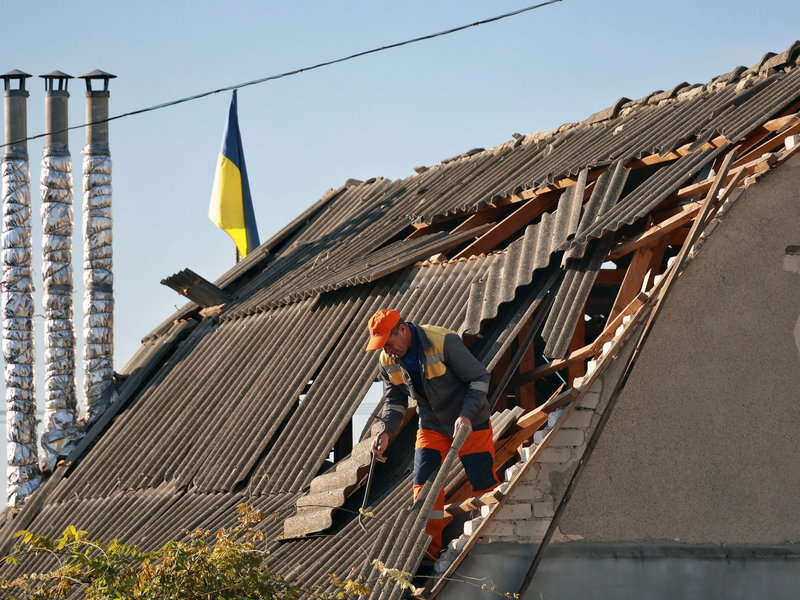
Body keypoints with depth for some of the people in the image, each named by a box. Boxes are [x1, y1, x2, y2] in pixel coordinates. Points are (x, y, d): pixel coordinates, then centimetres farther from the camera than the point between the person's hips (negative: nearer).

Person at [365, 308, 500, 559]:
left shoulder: (444, 342, -26)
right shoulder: (388, 361, -6)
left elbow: (480, 377, -18)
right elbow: (394, 401, 6)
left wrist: (466, 415, -28)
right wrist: (386, 431, -13)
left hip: (470, 422, -5)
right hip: (432, 425, 5)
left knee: (483, 483, -4)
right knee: (424, 484, -5)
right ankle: (428, 550, -1)